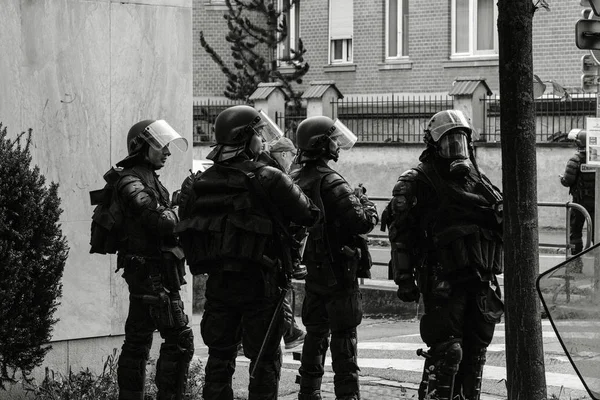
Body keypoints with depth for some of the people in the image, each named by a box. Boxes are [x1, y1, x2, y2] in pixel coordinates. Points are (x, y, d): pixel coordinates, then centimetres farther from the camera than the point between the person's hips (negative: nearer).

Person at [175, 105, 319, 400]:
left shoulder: (203, 181, 5)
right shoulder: (268, 179, -13)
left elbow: (188, 224, 9)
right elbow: (308, 215, -9)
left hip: (217, 283, 5)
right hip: (258, 283, -5)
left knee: (219, 357, 13)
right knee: (265, 361, 3)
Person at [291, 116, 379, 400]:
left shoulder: (295, 181, 6)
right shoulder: (331, 184, -20)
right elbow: (362, 222, -23)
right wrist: (366, 205, -2)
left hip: (312, 269, 8)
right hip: (338, 270, -8)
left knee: (315, 334, 16)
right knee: (344, 338, -3)